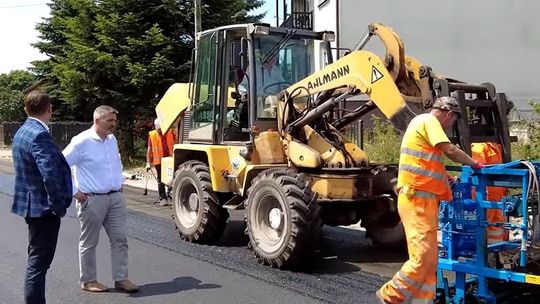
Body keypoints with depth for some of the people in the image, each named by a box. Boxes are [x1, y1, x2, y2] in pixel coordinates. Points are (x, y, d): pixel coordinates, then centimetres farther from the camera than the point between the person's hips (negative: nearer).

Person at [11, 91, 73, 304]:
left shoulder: (22, 131, 11)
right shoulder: (39, 135, -21)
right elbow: (50, 175, -28)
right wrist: (59, 205, -18)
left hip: (32, 203, 10)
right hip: (43, 206, -10)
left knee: (36, 259, 20)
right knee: (39, 262, -3)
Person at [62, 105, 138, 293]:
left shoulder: (112, 140, 9)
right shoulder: (82, 141, -14)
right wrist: (74, 192, -14)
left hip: (115, 197, 7)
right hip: (92, 199, -7)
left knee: (120, 238, 6)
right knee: (89, 242, 6)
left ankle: (121, 278, 14)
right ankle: (88, 281, 19)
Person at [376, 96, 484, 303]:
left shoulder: (423, 122, 25)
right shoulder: (428, 120, -6)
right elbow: (450, 151, -14)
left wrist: (450, 179, 20)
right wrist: (474, 164, 0)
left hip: (424, 199, 11)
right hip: (417, 199, -11)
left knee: (429, 259, 9)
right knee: (423, 257, -11)